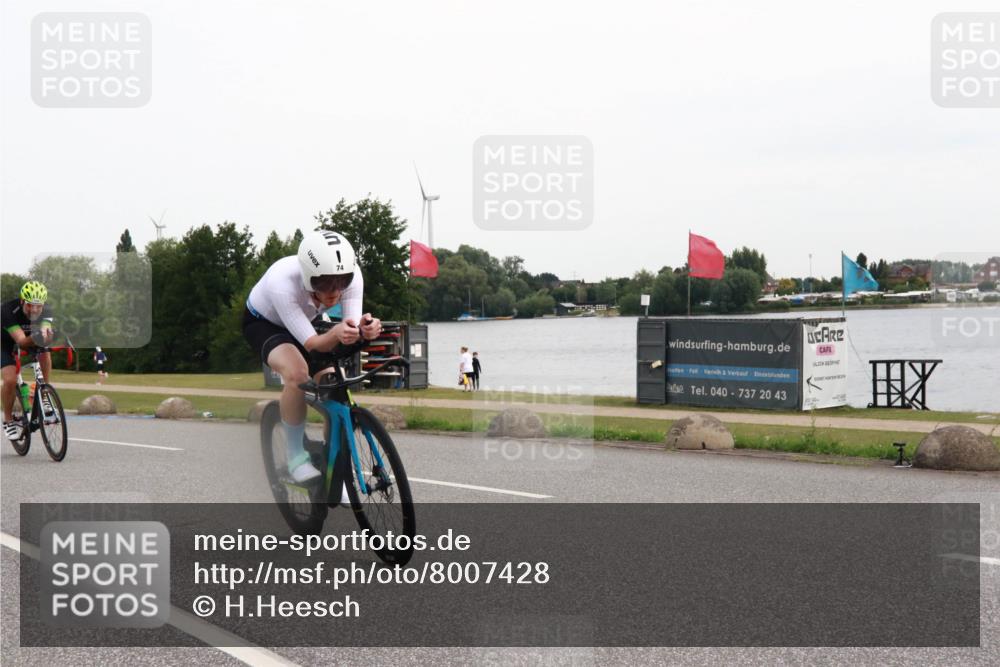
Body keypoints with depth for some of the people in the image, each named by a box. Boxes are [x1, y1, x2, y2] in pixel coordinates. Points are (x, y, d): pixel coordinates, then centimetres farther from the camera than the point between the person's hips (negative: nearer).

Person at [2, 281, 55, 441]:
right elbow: (21, 341, -46)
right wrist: (35, 339, -66)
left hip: (30, 340, 4)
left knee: (44, 351, -28)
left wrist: (45, 334, -66)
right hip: (6, 343, -4)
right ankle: (8, 421, 0)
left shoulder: (45, 311, -25)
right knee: (10, 380, -22)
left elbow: (46, 330, -42)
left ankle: (44, 398, -15)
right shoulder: (7, 310, -37)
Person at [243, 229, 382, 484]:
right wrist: (336, 334, -60)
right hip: (262, 323, -5)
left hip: (301, 323, 5)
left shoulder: (351, 275, -30)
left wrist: (365, 329, -54)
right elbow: (311, 343, -38)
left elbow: (352, 330, -31)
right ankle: (297, 456, -15)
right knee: (297, 372, -35)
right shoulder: (282, 282, -42)